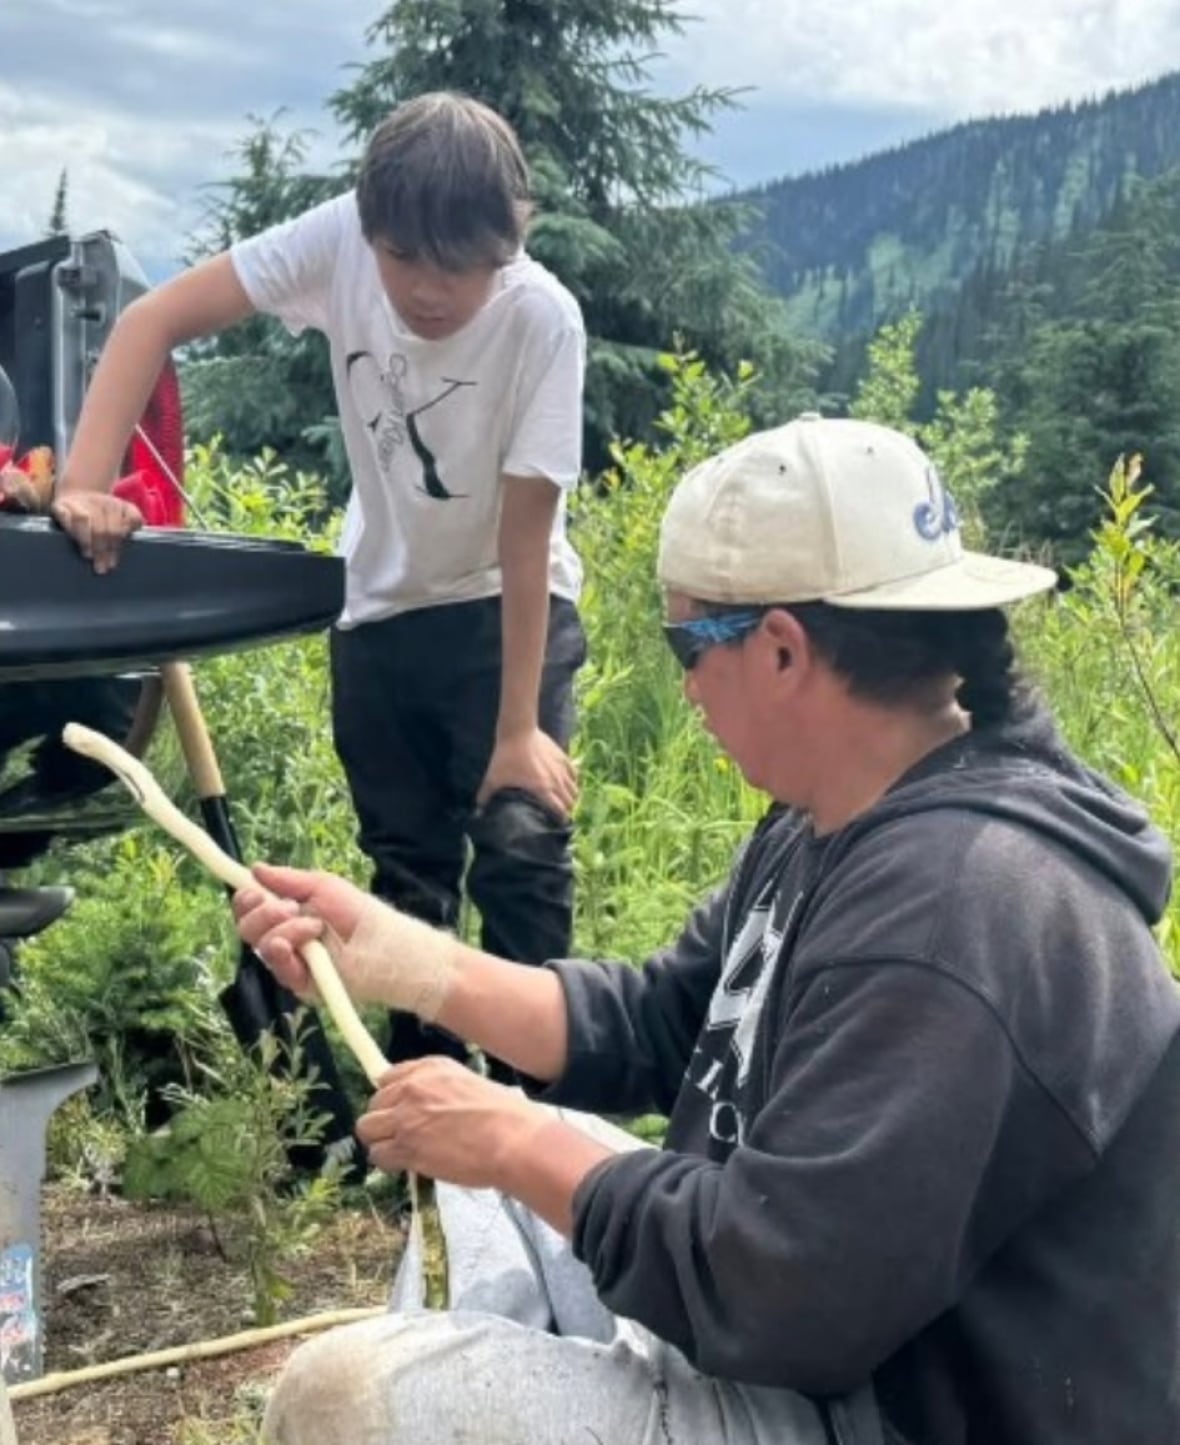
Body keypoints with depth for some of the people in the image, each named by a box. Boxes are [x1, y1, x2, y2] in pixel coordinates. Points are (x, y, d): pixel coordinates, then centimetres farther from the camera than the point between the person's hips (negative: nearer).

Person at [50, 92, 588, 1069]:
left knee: (520, 848, -14)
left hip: (508, 610, -3)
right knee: (408, 872, 11)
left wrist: (518, 730, -21)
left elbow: (524, 538, -23)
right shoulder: (338, 240, -20)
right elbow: (154, 321, -18)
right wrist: (83, 484, -31)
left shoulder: (543, 319, -26)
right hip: (381, 611, 3)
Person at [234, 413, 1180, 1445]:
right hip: (836, 1354, 10)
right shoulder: (839, 826, 4)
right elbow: (649, 1029, 9)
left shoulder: (960, 910, -29)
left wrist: (520, 1146, -16)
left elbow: (774, 1289, -30)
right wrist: (401, 957, 2)